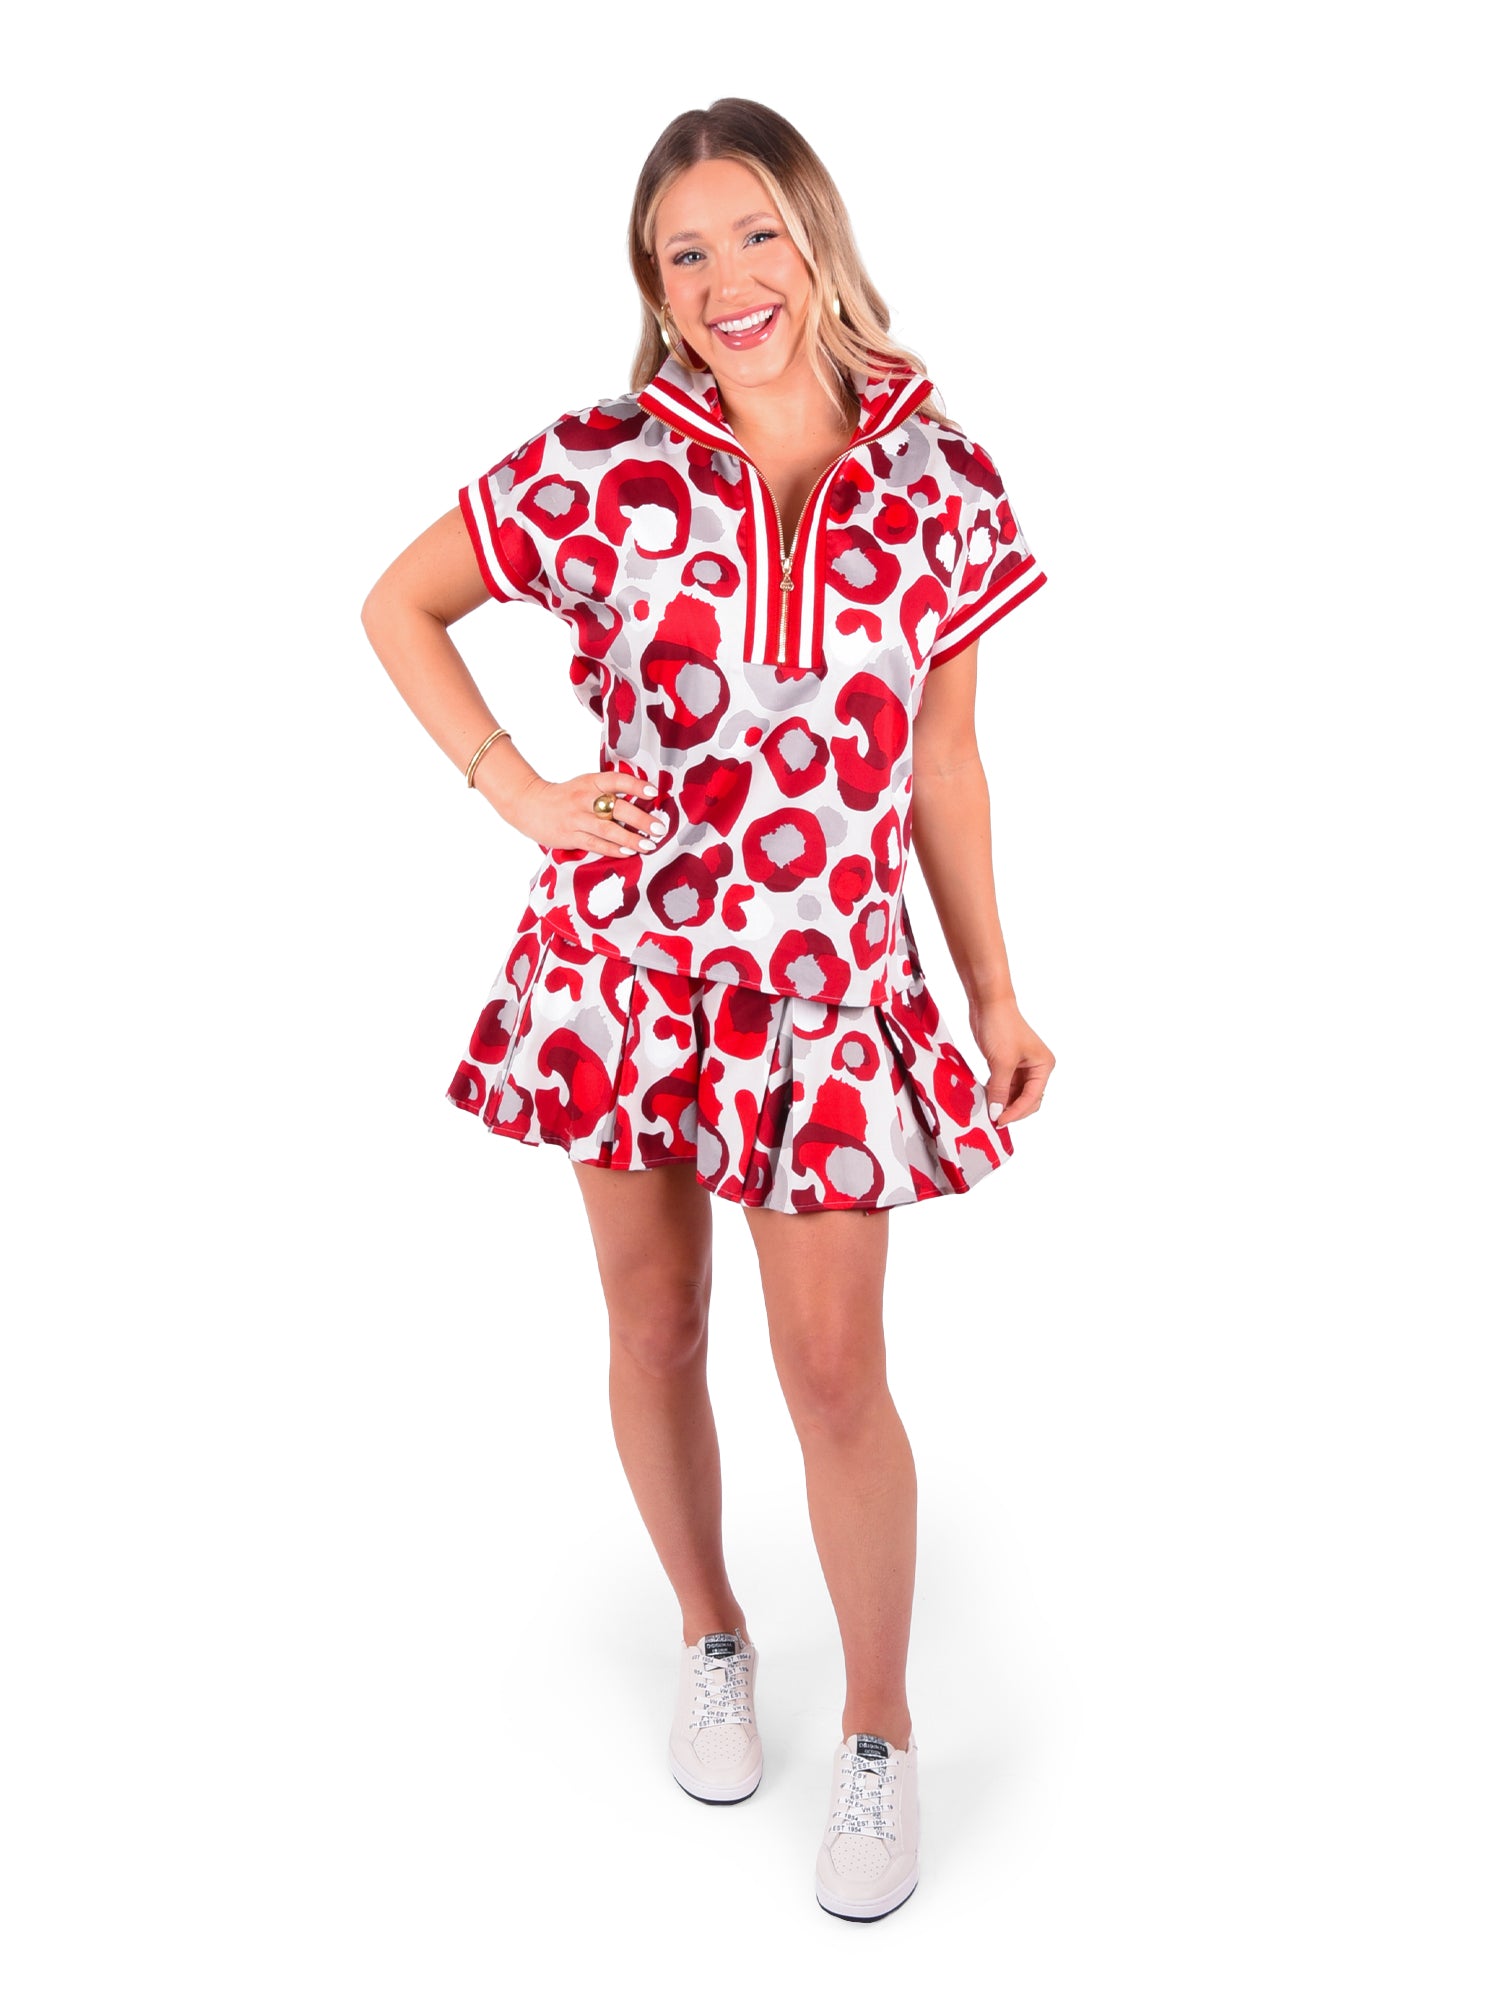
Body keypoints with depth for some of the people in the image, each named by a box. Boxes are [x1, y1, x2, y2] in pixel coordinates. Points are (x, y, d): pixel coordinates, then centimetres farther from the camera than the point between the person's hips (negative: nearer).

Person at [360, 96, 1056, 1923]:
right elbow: (396, 606, 6)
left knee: (835, 1374, 4)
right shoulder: (602, 468, -7)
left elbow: (940, 760, 5)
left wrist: (994, 993, 7)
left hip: (826, 982, 0)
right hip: (626, 962, 1)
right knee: (653, 1330, 15)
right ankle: (710, 1639, 40)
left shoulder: (939, 487, -4)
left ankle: (878, 1734, 25)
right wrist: (514, 789, -4)